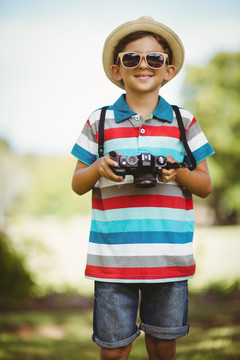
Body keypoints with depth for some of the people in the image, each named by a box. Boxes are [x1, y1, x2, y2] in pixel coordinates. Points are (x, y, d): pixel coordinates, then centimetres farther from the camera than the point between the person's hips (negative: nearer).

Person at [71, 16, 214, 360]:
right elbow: (78, 184, 9)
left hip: (170, 255, 1)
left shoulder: (184, 122, 6)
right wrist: (98, 169, -12)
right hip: (113, 256, 0)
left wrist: (178, 172, -12)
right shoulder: (99, 122, 5)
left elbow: (205, 186, 9)